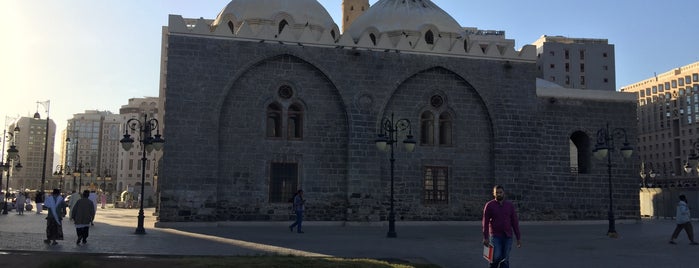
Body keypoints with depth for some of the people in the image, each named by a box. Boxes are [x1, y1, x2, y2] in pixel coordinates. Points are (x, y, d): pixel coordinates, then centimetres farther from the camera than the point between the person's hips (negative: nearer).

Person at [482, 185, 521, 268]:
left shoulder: (510, 205, 4)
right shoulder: (489, 205, -4)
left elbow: (515, 222, 5)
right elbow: (485, 222, -6)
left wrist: (519, 238, 2)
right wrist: (485, 238, -12)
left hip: (508, 236, 3)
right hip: (495, 236, -3)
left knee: (505, 260, 3)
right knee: (496, 258, -12)